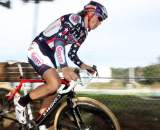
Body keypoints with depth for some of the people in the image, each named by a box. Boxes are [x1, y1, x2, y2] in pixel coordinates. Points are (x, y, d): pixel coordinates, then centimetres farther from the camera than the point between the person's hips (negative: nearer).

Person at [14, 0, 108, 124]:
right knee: (55, 84, -26)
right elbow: (59, 40, -30)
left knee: (54, 88, 8)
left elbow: (72, 54, 16)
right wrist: (64, 67, -42)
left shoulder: (83, 33, 13)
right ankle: (21, 101, -4)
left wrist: (82, 65, -4)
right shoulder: (74, 18, -16)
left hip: (49, 54, 10)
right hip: (38, 49, -10)